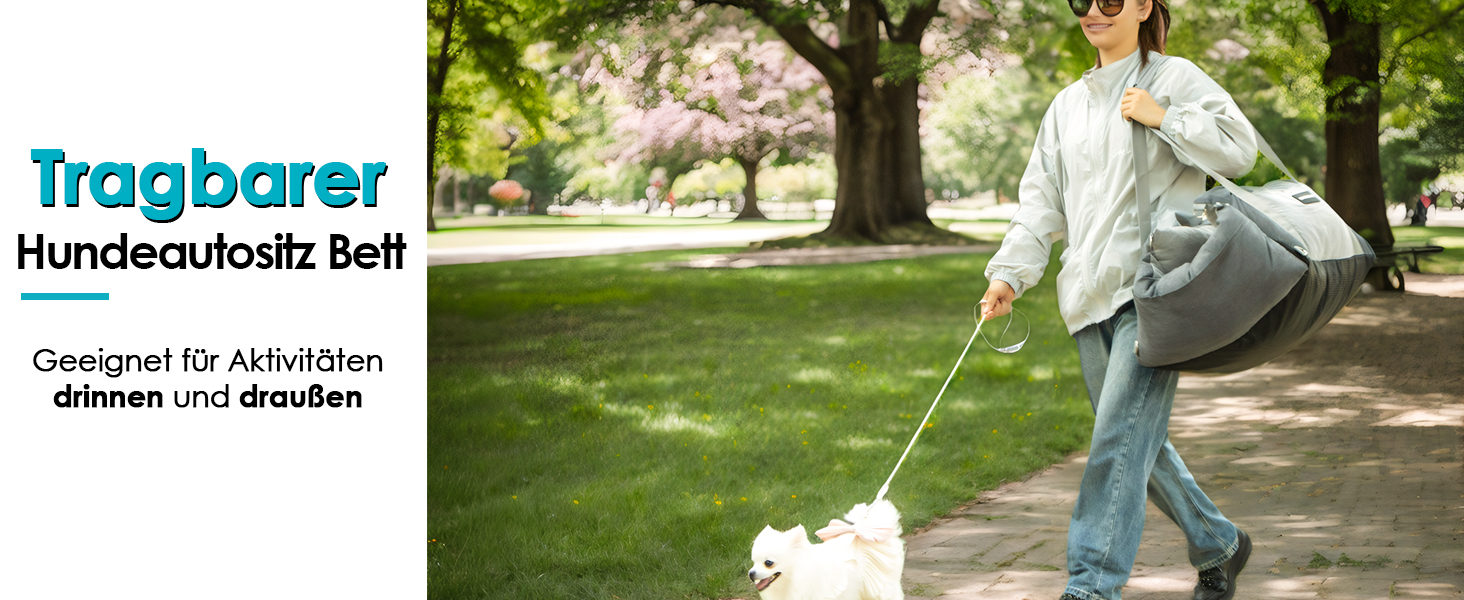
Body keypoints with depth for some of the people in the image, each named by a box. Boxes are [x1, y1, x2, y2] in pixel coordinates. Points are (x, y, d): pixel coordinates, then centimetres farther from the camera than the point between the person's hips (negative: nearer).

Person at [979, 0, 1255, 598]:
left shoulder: (1175, 78, 3)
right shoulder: (1068, 105, 20)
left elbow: (1239, 148, -3)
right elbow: (1041, 202, 17)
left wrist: (1165, 118, -11)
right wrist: (1009, 274, 4)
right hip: (1091, 300, 7)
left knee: (1121, 436, -16)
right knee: (1140, 443, 11)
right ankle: (1219, 546, 31)